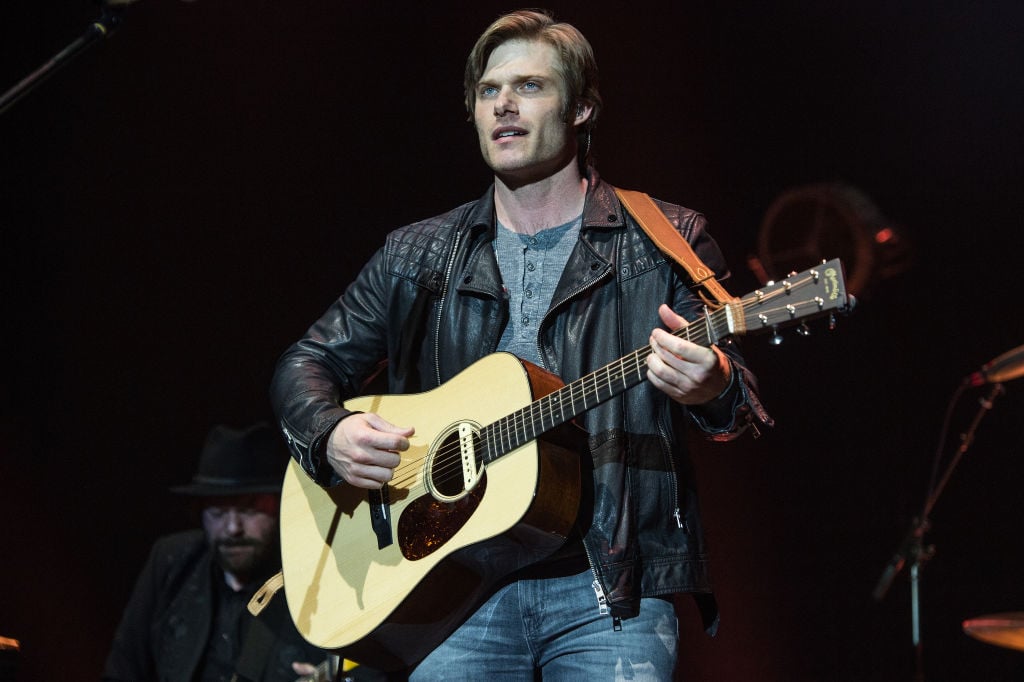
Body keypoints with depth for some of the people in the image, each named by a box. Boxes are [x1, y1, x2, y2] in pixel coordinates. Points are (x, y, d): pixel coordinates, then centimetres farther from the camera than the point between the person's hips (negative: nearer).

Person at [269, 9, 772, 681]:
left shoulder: (665, 242, 6)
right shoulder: (416, 256, 14)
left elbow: (743, 405, 1)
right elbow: (309, 362, 18)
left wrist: (711, 389, -24)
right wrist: (331, 436, -5)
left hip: (610, 588, -2)